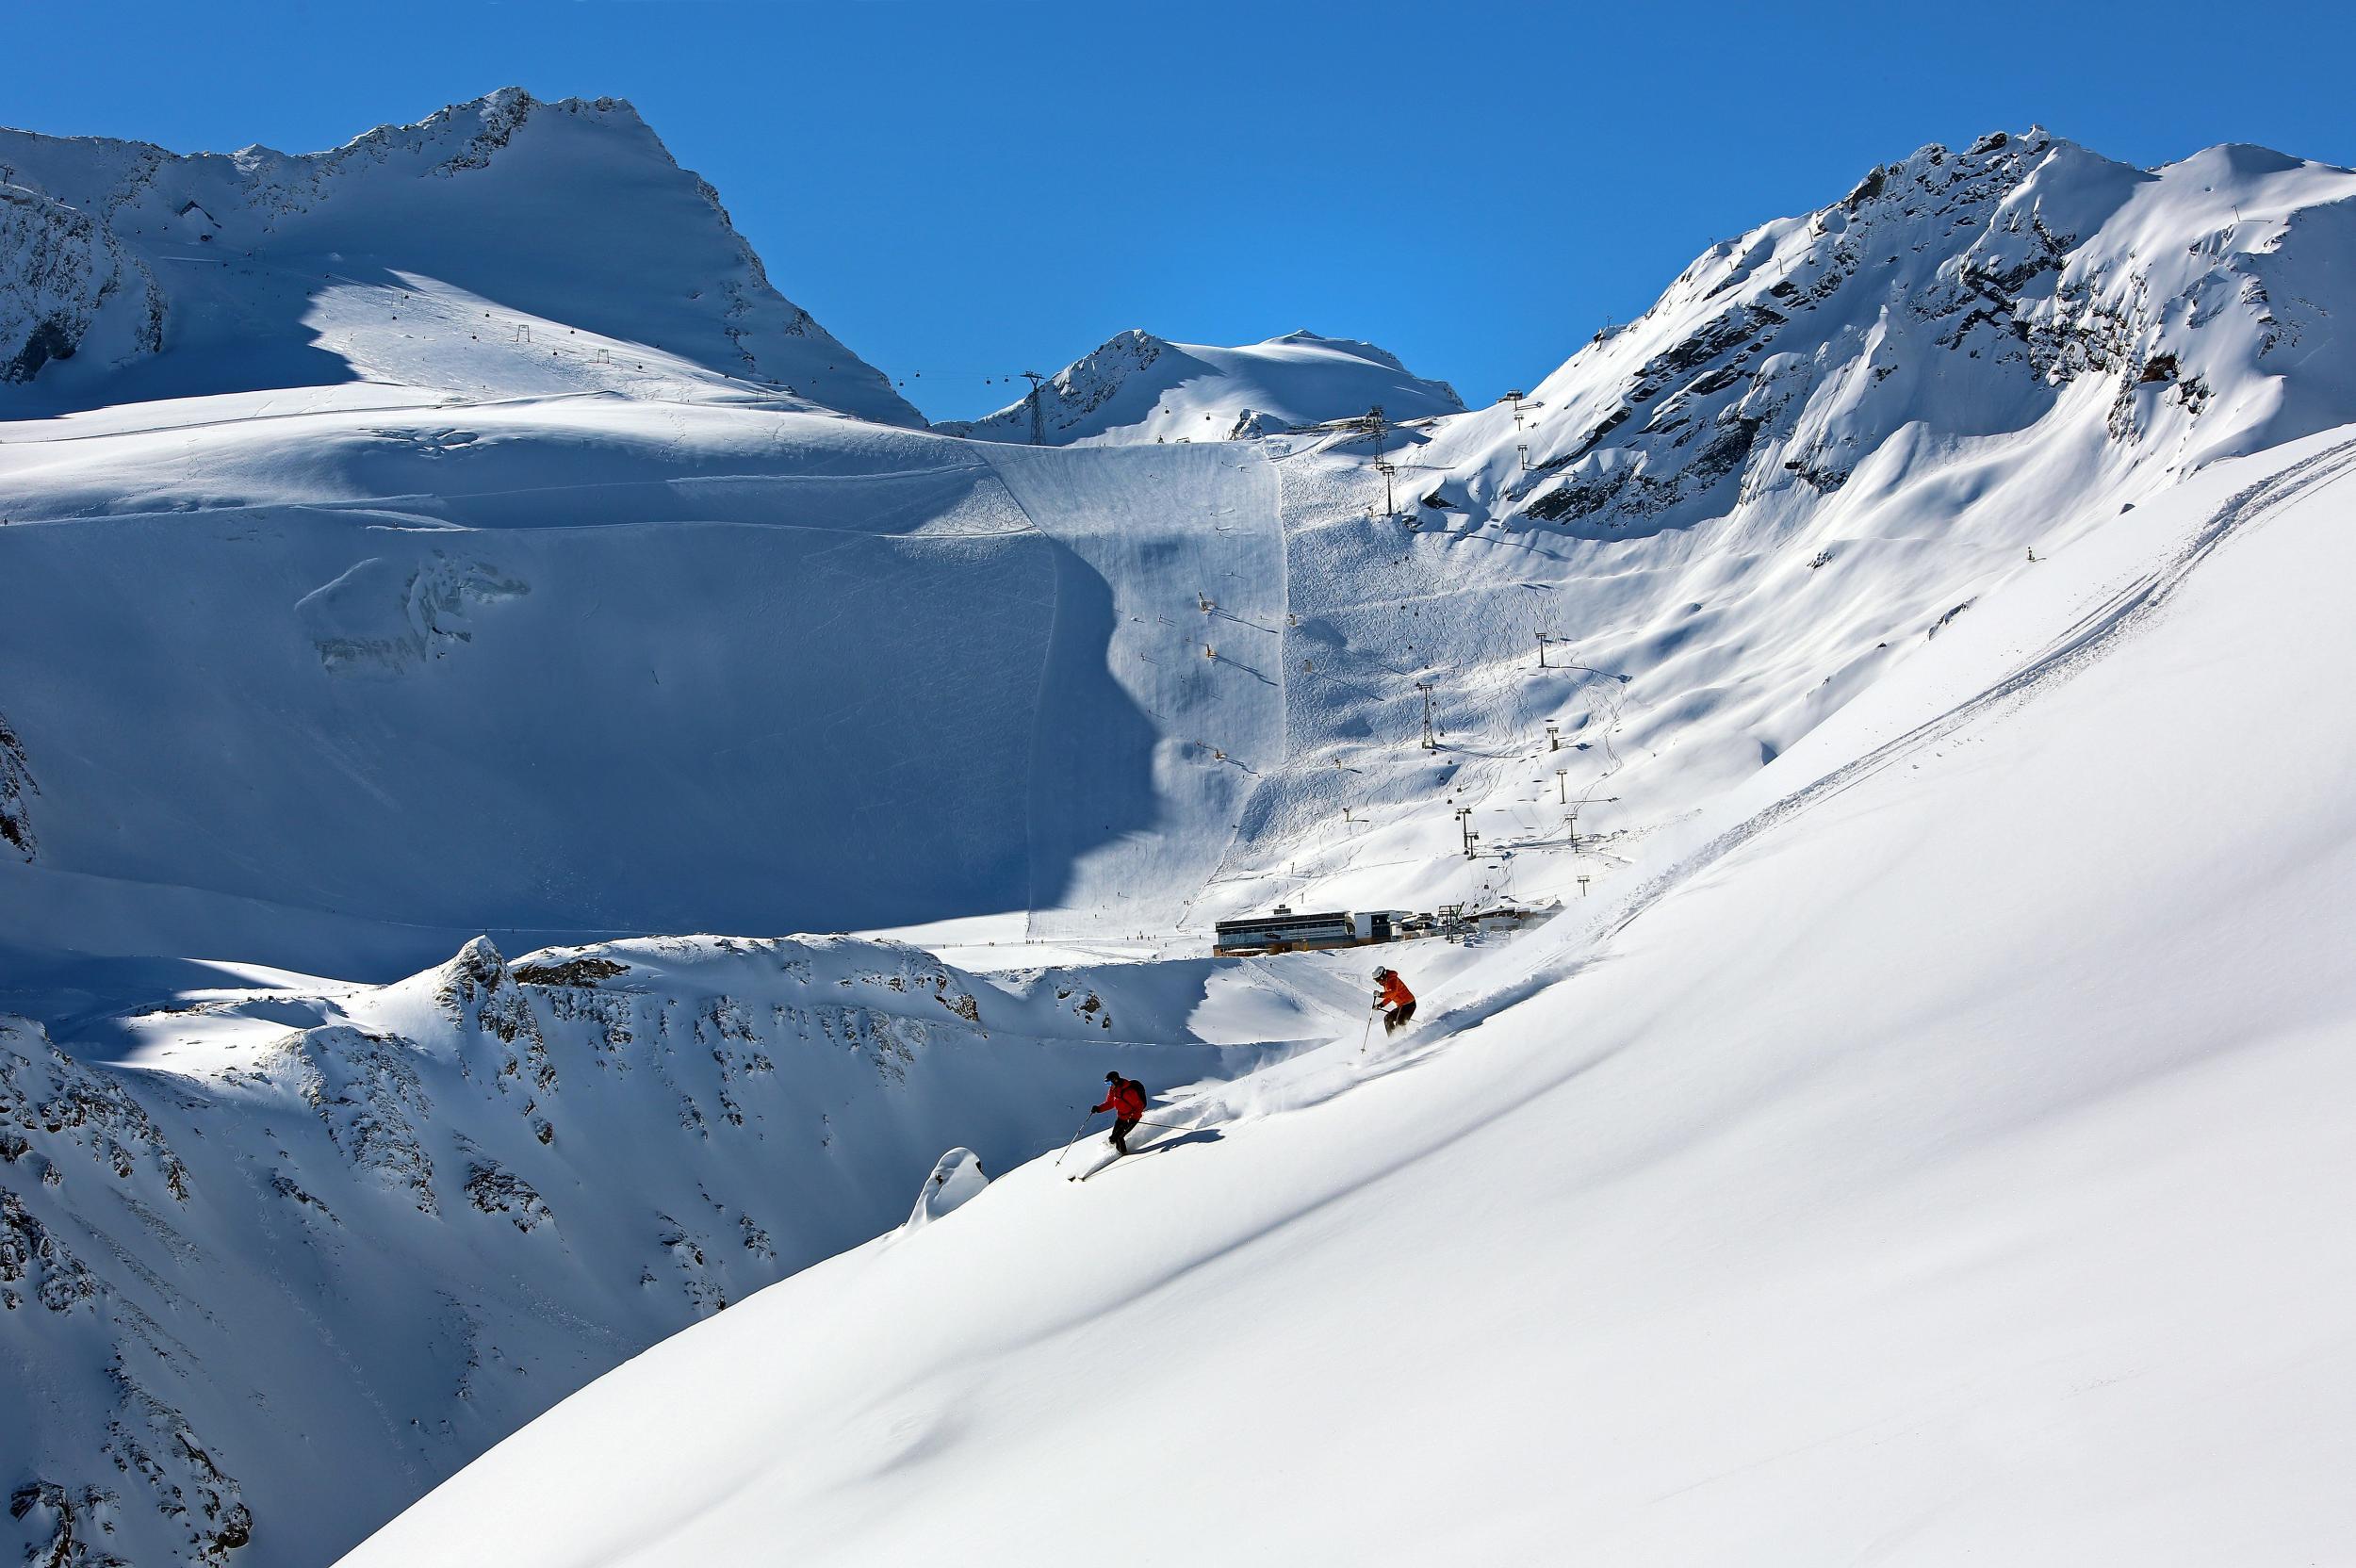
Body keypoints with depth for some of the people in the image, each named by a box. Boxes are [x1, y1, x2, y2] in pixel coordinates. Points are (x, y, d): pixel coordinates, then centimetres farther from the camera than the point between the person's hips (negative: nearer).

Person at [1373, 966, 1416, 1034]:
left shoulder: (1392, 979, -15)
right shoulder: (1386, 983, 15)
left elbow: (1393, 992, -32)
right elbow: (1389, 997, 25)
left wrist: (1381, 994, -37)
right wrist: (1381, 1005, 15)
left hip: (1409, 1004, -11)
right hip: (1401, 1005, 11)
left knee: (1399, 1024, -21)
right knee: (1387, 1018, 10)